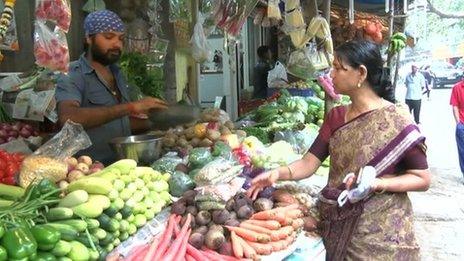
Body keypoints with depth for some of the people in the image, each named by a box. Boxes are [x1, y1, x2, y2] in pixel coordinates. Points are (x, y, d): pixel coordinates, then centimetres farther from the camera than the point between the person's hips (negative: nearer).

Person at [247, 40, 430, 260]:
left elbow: (422, 179, -10)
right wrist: (278, 173, -18)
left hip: (379, 232, -5)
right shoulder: (336, 116, 4)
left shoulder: (396, 121, -13)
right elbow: (310, 162, -1)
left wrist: (376, 184, -24)